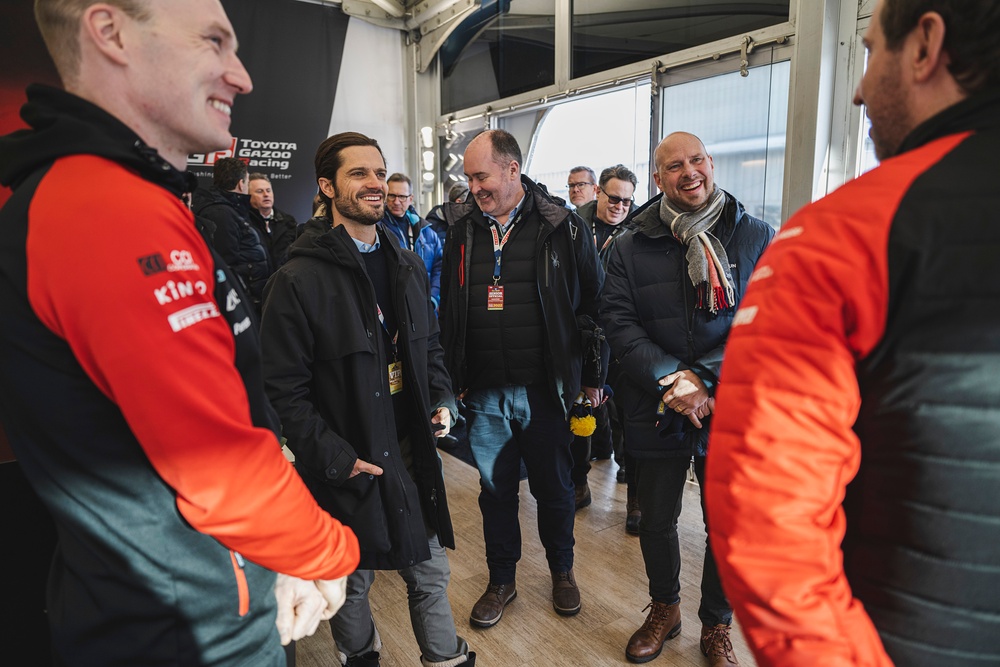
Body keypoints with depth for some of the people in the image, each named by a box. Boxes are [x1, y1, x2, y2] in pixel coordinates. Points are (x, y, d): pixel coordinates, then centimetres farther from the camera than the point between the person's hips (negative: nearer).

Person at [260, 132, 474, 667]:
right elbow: (285, 391, -14)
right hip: (347, 463, -4)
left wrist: (442, 398, 2)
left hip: (412, 452, 5)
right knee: (352, 582, 18)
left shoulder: (407, 265, 6)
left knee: (429, 572, 18)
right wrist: (334, 458, -19)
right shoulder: (299, 280, -14)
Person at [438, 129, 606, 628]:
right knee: (495, 488, 16)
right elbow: (447, 310, 10)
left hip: (544, 389, -2)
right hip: (484, 393, 3)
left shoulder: (562, 229, -5)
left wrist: (592, 375, 1)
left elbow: (593, 304, 0)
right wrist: (452, 377, 8)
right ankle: (501, 580, 36)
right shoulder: (460, 229, 4)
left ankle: (562, 570, 39)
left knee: (554, 487, 14)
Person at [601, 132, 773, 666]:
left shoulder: (757, 238, -2)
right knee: (656, 520, 16)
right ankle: (663, 609, 44)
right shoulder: (630, 247, 0)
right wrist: (670, 380, -19)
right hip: (655, 409, 1)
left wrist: (704, 378, -19)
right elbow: (618, 322, -7)